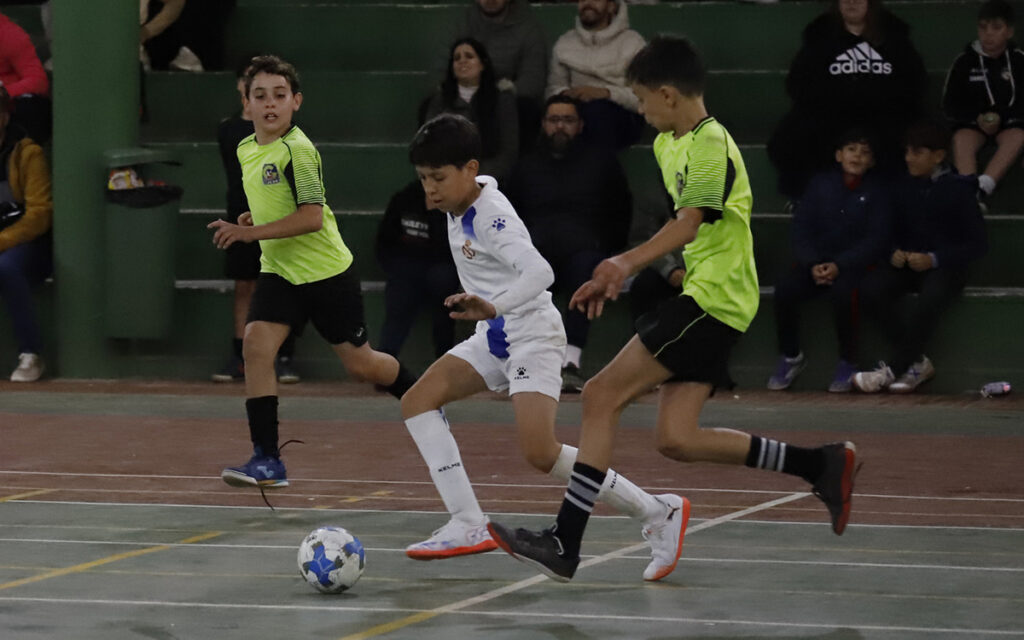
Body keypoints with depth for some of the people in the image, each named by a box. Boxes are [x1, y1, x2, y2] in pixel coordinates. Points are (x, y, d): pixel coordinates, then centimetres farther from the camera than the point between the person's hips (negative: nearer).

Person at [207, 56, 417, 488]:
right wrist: (253, 219, 5)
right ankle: (267, 461, -15)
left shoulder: (297, 150, -19)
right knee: (256, 344, -16)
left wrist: (250, 232, -26)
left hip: (326, 270, -6)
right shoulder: (246, 150, 7)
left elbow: (312, 216, -25)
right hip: (279, 271, 6)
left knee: (358, 363, 6)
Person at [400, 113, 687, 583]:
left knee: (540, 452, -21)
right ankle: (469, 526, -11)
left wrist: (493, 307, -51)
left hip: (531, 336, -10)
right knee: (417, 402, -6)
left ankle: (657, 513, -8)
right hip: (494, 339, 10)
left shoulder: (492, 218, -22)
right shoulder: (462, 204, 5)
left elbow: (540, 272, -36)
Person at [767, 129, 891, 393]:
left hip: (855, 264, -3)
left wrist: (839, 266, -19)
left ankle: (847, 362, -17)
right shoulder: (821, 184, 8)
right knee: (785, 288, -26)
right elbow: (801, 228, 5)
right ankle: (790, 357, -5)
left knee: (843, 291, -36)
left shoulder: (877, 191, 1)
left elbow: (875, 240, -7)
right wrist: (812, 264, -13)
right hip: (817, 260, 3)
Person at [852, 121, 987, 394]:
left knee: (927, 301, -38)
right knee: (871, 290, -26)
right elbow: (892, 232, 20)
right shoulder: (903, 187, 9)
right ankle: (917, 363, -16)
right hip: (906, 264, 5)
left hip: (945, 268, -5)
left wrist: (933, 259, -17)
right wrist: (894, 253, -5)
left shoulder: (957, 190, -4)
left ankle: (894, 370, -23)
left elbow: (977, 244, -6)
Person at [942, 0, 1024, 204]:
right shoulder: (965, 62, -3)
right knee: (961, 140, -31)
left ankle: (984, 186, -50)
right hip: (972, 122, 0)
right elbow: (950, 105, 2)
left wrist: (1000, 116, -16)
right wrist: (977, 118, -12)